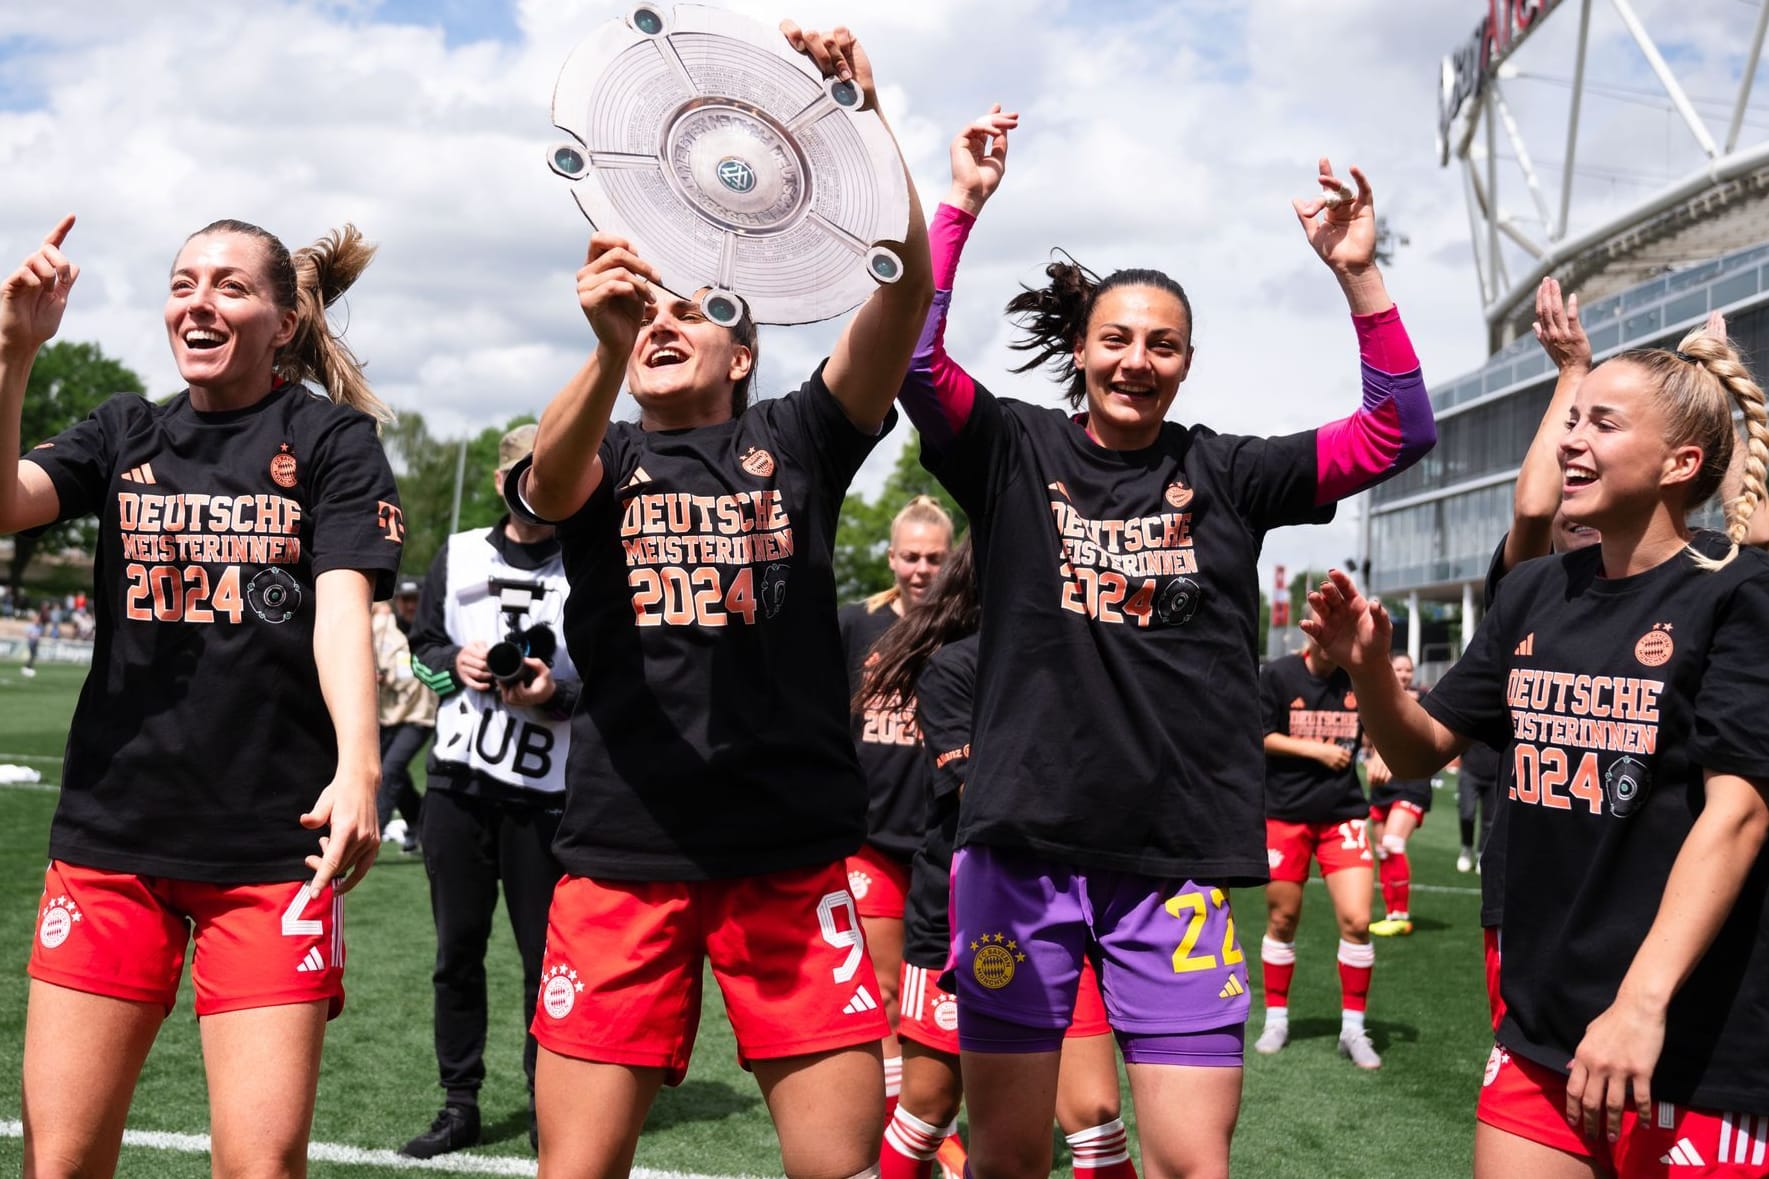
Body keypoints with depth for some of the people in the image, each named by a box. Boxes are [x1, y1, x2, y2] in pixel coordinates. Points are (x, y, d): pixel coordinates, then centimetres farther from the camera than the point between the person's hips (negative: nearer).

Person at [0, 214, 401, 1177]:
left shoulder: (334, 440, 3)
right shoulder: (125, 434, 13)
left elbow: (344, 607, -11)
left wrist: (357, 763, -27)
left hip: (271, 843, -3)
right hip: (110, 834, 3)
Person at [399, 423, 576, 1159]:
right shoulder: (458, 555, 9)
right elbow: (422, 649, 15)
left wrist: (557, 694, -19)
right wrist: (456, 665, -6)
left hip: (543, 792, -3)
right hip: (458, 779, 3)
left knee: (546, 955, 2)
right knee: (457, 948, 9)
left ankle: (548, 1106, 15)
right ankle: (460, 1104, 20)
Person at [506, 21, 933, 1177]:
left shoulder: (795, 440, 9)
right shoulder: (603, 460, 9)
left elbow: (905, 290, -6)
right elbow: (548, 482, -16)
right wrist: (608, 347, -36)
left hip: (796, 855, 0)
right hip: (623, 854, 0)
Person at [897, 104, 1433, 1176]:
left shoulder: (1224, 475, 7)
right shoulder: (1017, 452, 5)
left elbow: (1400, 432, 1)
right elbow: (913, 356, -9)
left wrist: (1359, 274, -8)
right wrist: (962, 207, -14)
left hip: (1178, 858, 1)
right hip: (1022, 845, 0)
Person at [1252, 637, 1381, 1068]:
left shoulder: (1358, 679, -1)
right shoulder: (1276, 675, -6)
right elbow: (1261, 738, -6)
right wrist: (1318, 750, -13)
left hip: (1344, 815, 1)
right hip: (1285, 816, -1)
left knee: (1356, 920, -8)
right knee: (1282, 919, 7)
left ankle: (1352, 1028, 6)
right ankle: (1276, 1019, 25)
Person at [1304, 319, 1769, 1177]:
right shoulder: (1534, 594, 8)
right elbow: (1422, 750, 14)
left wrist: (1643, 1002, -26)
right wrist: (1369, 668, -8)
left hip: (1693, 1049, -5)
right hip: (1539, 1029, 5)